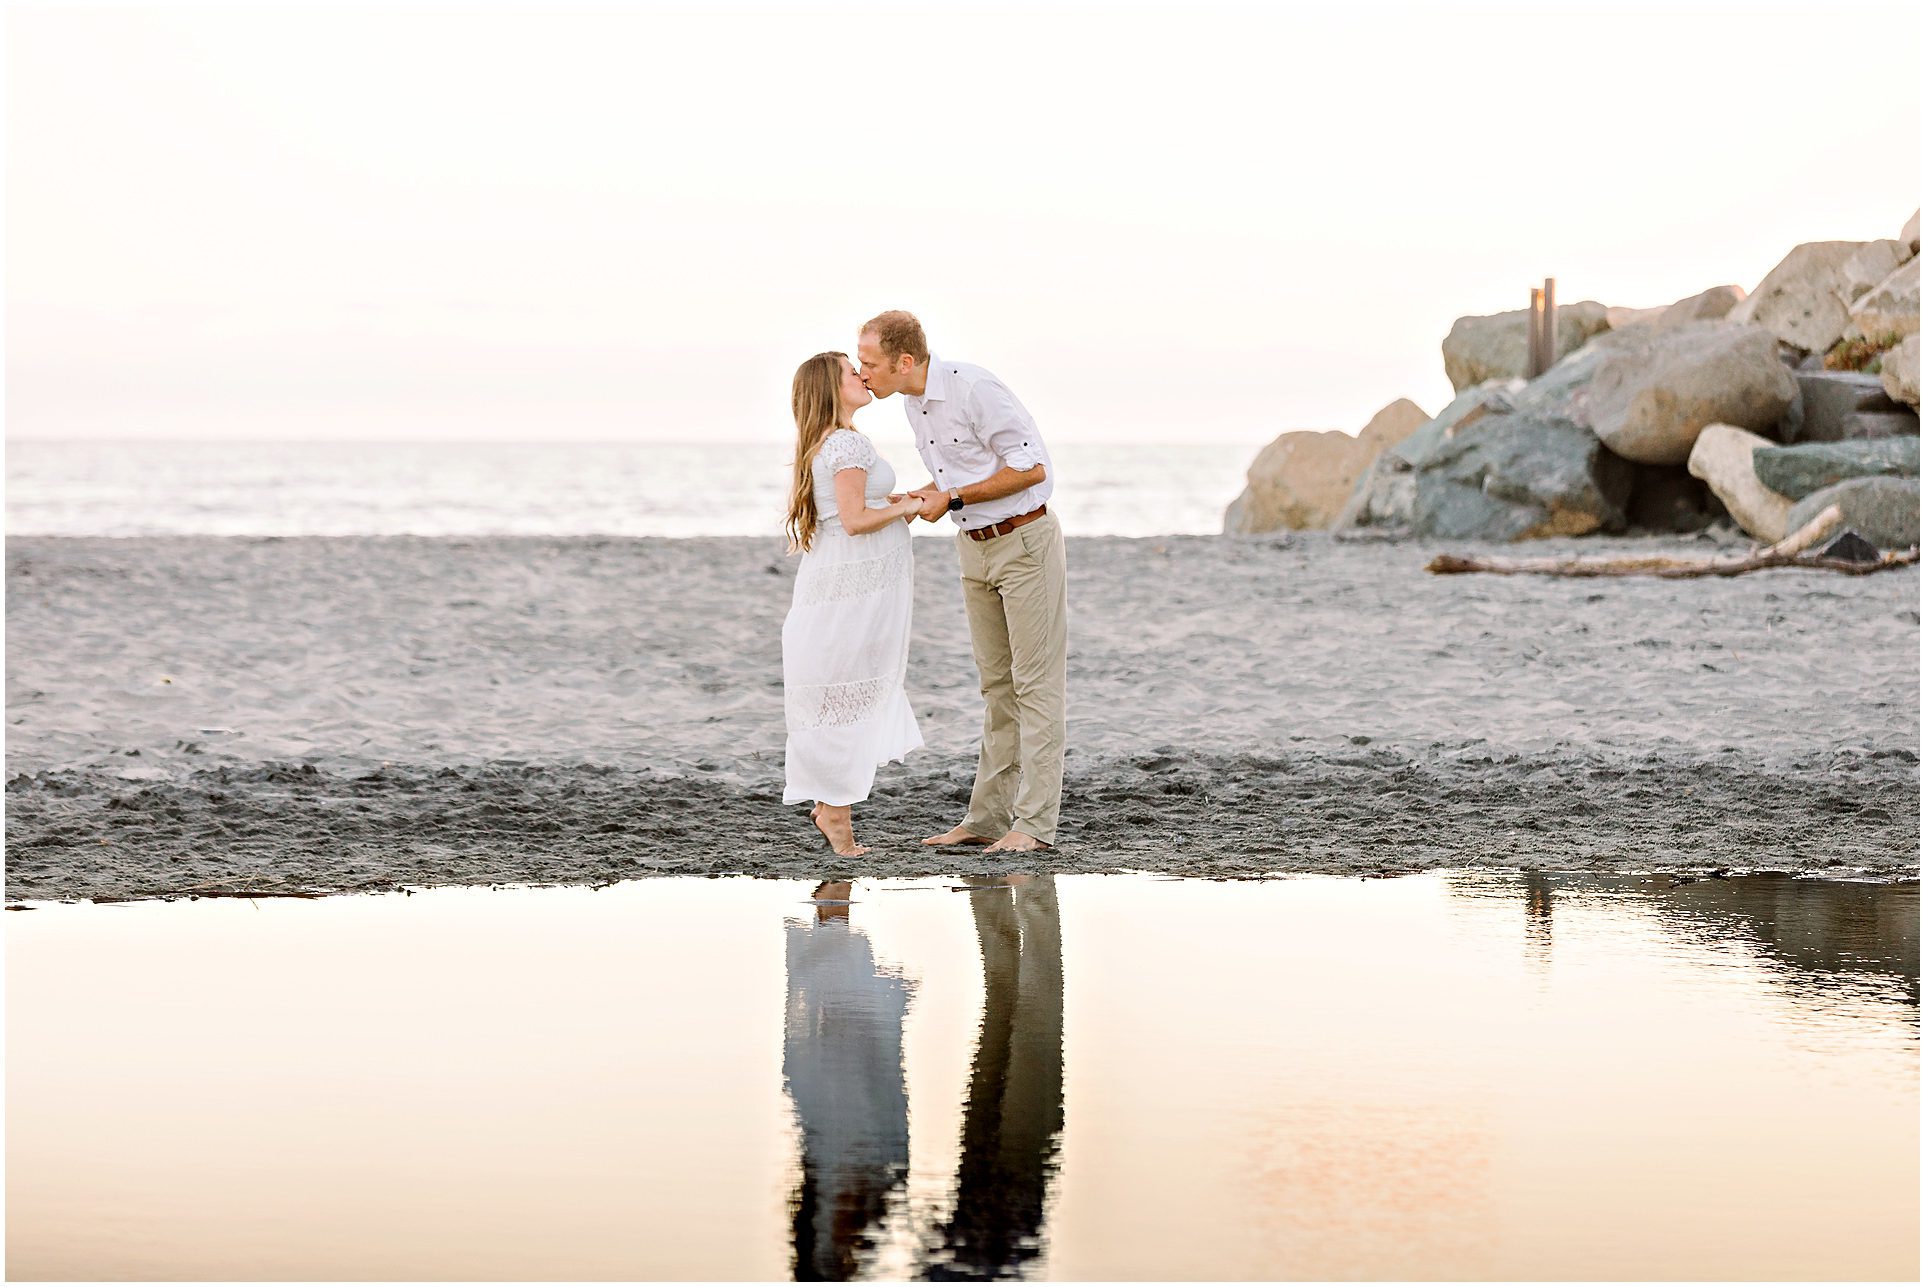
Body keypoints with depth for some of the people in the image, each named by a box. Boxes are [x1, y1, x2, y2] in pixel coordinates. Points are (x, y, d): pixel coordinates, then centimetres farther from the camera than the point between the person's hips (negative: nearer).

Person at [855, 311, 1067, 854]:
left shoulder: (974, 388, -21)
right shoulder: (913, 404, 6)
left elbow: (1031, 468, -21)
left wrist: (952, 498, -17)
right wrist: (929, 494, -3)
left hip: (1024, 539, -9)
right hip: (976, 546, 9)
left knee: (1035, 682, -6)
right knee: (996, 685, 10)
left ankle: (1035, 823, -6)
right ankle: (988, 818, 13)